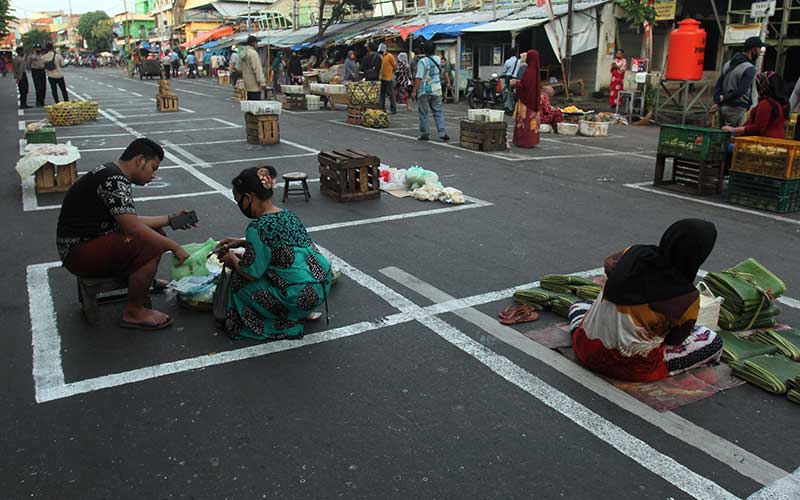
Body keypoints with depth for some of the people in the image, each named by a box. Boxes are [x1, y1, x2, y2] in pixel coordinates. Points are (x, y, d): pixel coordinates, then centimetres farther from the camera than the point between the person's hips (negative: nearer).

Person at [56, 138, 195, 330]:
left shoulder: (111, 174, 11)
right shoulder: (114, 180, -21)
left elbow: (131, 221, 13)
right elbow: (132, 227, -26)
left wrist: (170, 219, 13)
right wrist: (175, 247, -20)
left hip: (88, 241, 11)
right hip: (79, 252, -11)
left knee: (155, 232, 11)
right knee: (152, 245, -25)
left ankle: (145, 282, 25)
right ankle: (134, 312, -12)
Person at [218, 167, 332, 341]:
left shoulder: (258, 227, -15)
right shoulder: (288, 215, 10)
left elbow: (251, 273, -11)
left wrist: (232, 258, 8)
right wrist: (242, 242, 24)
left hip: (302, 296, -8)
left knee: (240, 279, 8)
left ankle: (298, 316, 5)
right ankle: (303, 312, 18)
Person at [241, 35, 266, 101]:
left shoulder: (244, 54, 17)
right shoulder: (253, 53, -12)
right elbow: (257, 69, -18)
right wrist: (262, 82, -19)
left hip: (248, 83, 10)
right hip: (254, 85, -10)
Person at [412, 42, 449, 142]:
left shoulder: (422, 61, -14)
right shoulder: (438, 59, 5)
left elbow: (419, 78, -18)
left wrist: (414, 90, -16)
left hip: (424, 91, -5)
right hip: (437, 90, 5)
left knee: (423, 113, 5)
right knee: (438, 112, 8)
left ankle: (425, 134, 8)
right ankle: (443, 133, 0)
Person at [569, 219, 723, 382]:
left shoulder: (635, 253, -10)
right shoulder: (688, 298, -21)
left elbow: (609, 263, 13)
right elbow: (676, 339, -2)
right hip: (630, 367, -6)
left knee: (579, 305, 38)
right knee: (713, 342, 4)